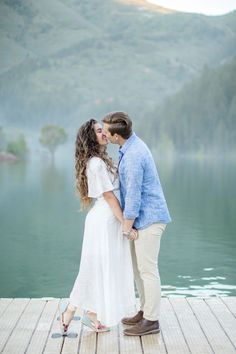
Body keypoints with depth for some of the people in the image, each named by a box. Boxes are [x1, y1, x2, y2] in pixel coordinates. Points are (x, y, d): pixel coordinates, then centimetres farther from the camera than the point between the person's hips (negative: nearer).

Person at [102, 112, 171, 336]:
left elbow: (133, 197, -22)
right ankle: (145, 311, 29)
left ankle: (151, 321, 8)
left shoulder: (133, 157, -25)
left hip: (148, 219, -10)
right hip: (143, 217, 10)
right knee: (138, 267, 18)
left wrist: (126, 229, -12)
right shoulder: (133, 144, 8)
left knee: (147, 269, -2)